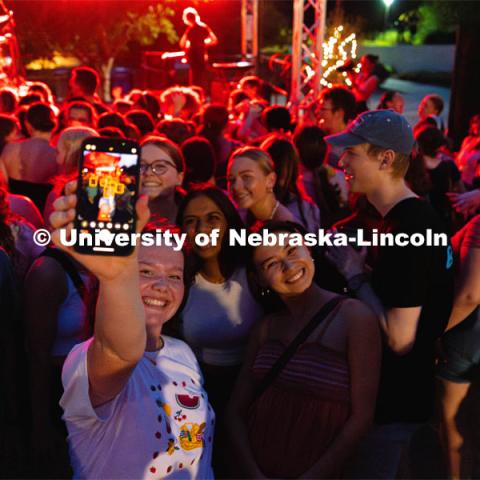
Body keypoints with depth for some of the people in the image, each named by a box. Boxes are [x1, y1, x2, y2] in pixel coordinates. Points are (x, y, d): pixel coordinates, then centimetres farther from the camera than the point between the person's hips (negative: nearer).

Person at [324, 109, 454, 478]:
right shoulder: (412, 216, 3)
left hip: (395, 396, -9)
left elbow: (399, 338, -27)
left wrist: (354, 274, -19)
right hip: (398, 390, 9)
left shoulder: (406, 230, -28)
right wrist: (360, 265, -1)